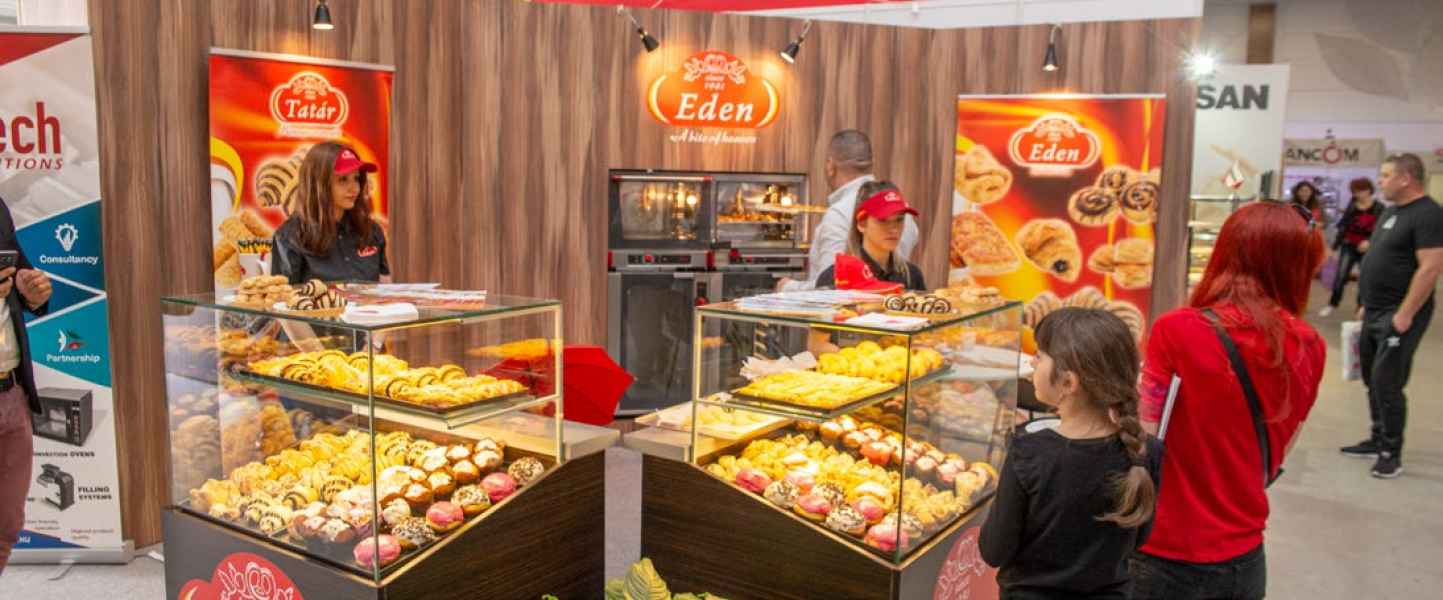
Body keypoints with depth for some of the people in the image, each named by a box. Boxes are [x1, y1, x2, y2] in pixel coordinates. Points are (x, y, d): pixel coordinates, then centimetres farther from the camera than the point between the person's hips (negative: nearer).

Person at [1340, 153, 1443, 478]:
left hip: (1399, 315, -9)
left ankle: (1391, 453, 3)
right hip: (1375, 313, 9)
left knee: (1386, 383, -8)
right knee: (1372, 379, 15)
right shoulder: (1391, 211, 14)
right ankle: (1378, 439, 27)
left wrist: (1405, 315, -23)